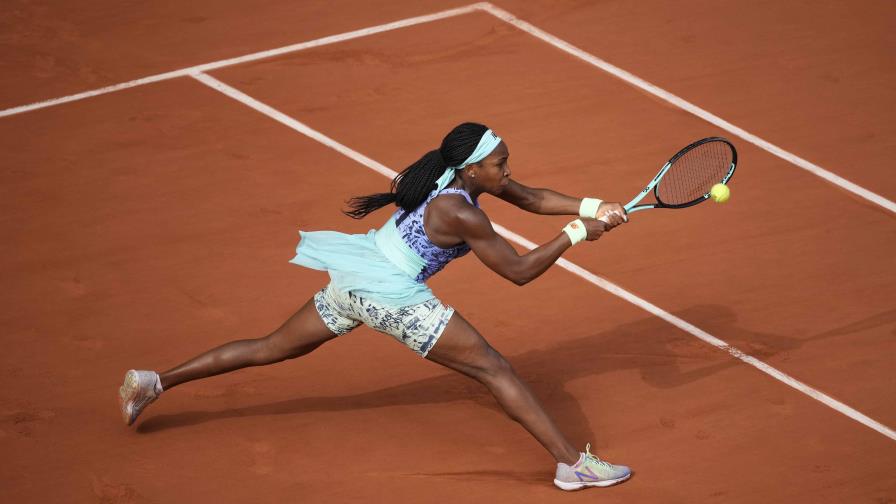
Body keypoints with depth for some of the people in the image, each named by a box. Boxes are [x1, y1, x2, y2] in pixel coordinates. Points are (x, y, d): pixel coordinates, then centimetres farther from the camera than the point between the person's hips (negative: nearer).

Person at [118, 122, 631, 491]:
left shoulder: (449, 170, 4)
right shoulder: (460, 214, -20)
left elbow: (530, 197, 19)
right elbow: (520, 271, -15)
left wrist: (594, 206, 11)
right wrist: (576, 234, -9)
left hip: (351, 275, 9)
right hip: (391, 294, -9)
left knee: (273, 348, 20)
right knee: (495, 368, -5)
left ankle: (153, 383, 23)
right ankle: (573, 463, -7)